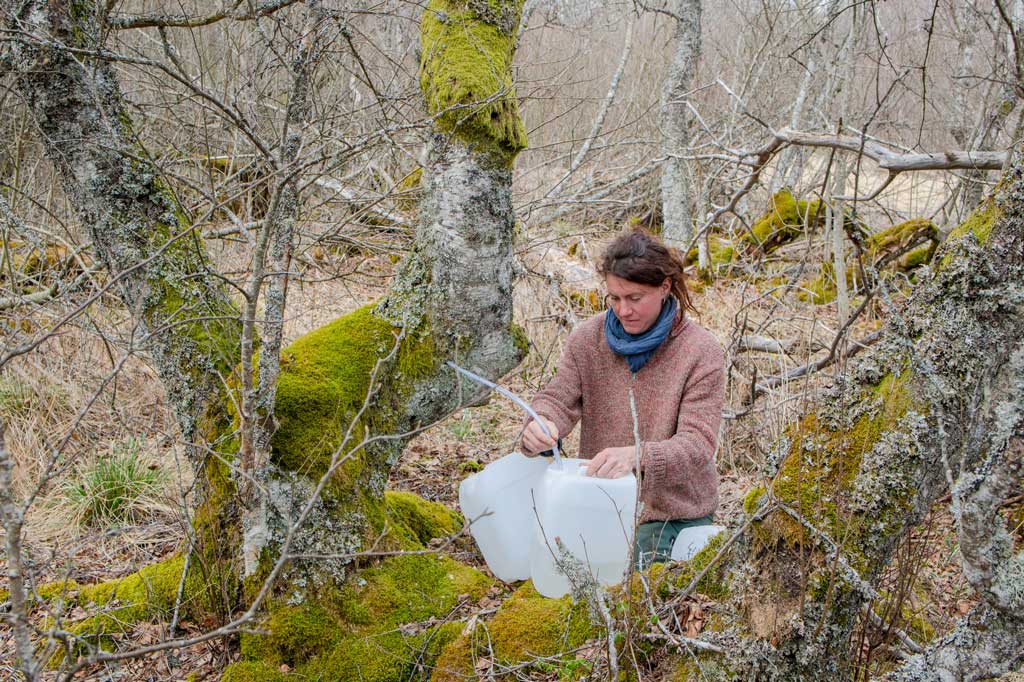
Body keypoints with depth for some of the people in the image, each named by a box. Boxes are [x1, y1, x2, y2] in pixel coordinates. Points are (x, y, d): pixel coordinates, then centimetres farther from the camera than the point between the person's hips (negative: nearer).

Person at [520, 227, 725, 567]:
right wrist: (540, 425, -32)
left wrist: (636, 456, -41)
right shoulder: (587, 338, -1)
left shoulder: (701, 351, -13)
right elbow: (557, 399, -5)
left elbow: (697, 444, -20)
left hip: (674, 512, -3)